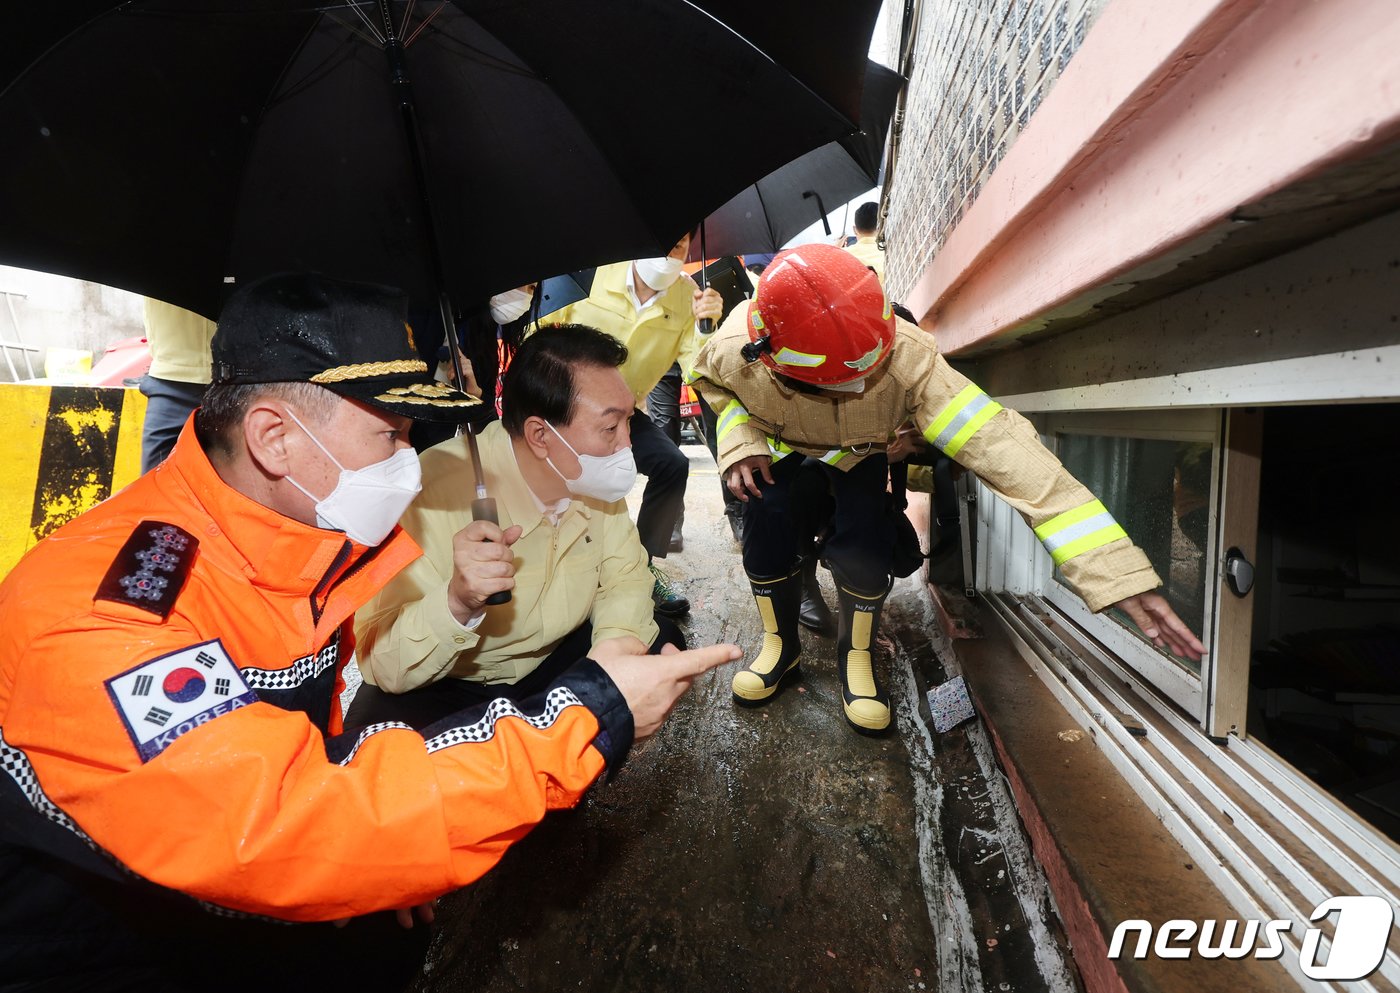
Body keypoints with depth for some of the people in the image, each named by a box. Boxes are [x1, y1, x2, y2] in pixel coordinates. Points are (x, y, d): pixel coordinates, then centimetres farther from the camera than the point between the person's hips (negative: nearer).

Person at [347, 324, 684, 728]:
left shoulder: (591, 476, -13)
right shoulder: (436, 493, -31)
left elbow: (624, 577, -5)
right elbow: (382, 661, -30)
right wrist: (457, 604, -49)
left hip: (554, 659, 6)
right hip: (446, 686, -5)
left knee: (660, 643, -10)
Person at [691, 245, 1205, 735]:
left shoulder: (906, 357, -43)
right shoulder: (734, 354, -37)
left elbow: (999, 446, -49)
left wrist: (1117, 571, -53)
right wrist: (740, 443, -29)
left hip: (859, 453, -1)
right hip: (781, 448, 1)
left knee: (863, 549, -24)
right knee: (767, 531, -21)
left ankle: (857, 655, 8)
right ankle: (781, 643, 10)